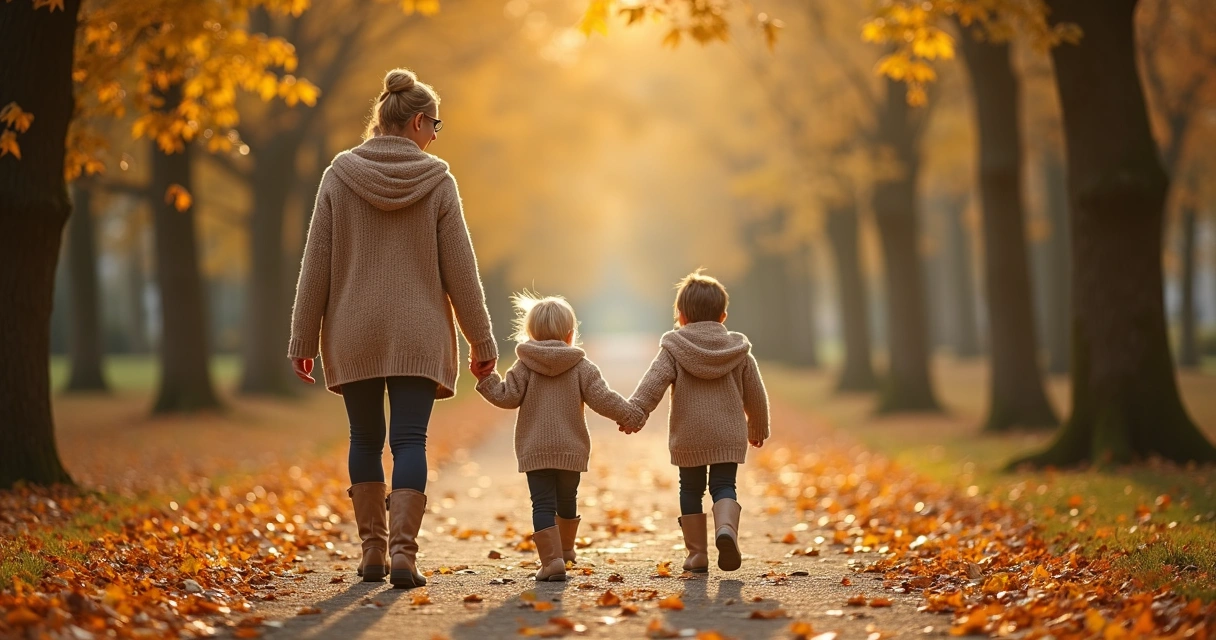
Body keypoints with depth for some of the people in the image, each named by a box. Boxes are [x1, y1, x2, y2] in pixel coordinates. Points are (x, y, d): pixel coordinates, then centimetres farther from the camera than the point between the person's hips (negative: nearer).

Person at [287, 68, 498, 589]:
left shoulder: (339, 175, 0)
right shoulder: (437, 181, -3)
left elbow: (316, 264, 0)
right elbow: (459, 269, -1)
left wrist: (303, 338, 5)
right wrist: (481, 340, 7)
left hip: (353, 335, 2)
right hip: (418, 335, -2)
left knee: (365, 439, 13)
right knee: (409, 441, -1)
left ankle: (373, 552, 16)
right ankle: (403, 552, -12)